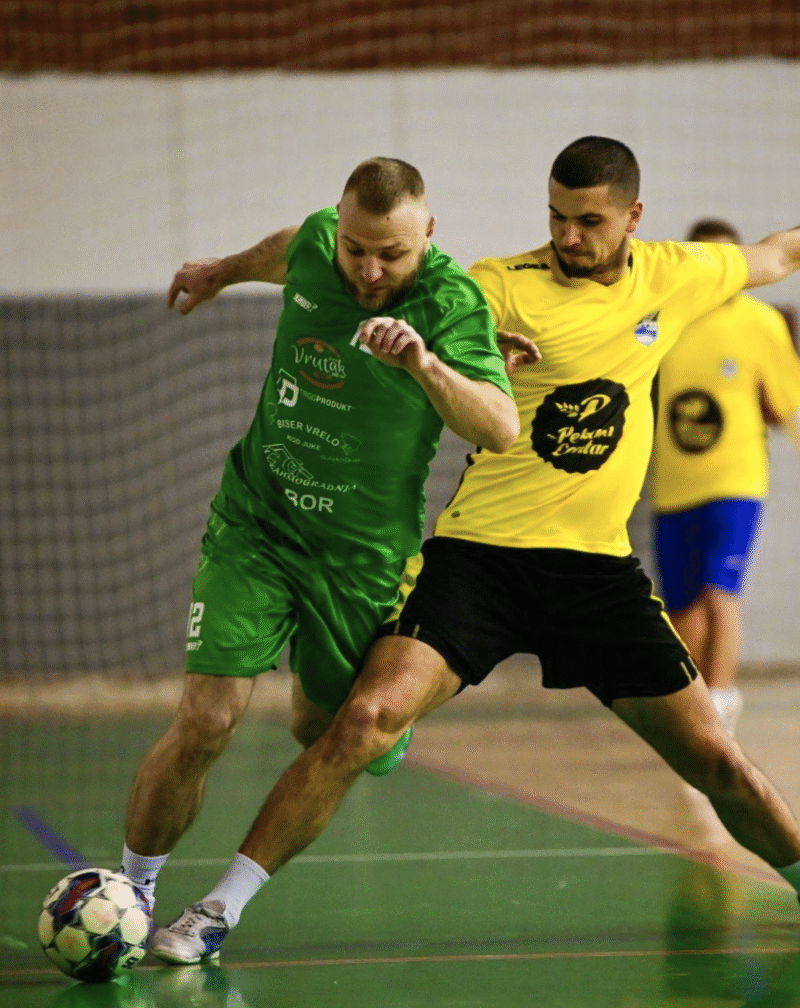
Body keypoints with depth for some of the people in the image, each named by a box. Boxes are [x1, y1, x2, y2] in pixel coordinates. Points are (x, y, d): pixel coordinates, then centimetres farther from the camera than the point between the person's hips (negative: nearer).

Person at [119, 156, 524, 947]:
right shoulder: (319, 241, -8)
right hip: (255, 522, 2)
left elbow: (501, 429, -35)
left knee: (325, 733, 10)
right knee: (207, 719, -10)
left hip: (362, 548, -2)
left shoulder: (451, 301, -21)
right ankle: (131, 889, 9)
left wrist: (425, 364, -50)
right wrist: (224, 269, 36)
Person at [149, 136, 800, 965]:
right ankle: (220, 909, -10)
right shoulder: (505, 287, -7)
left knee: (717, 763, 2)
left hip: (598, 566, 3)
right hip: (479, 551, -3)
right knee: (363, 720, -19)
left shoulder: (671, 277, 5)